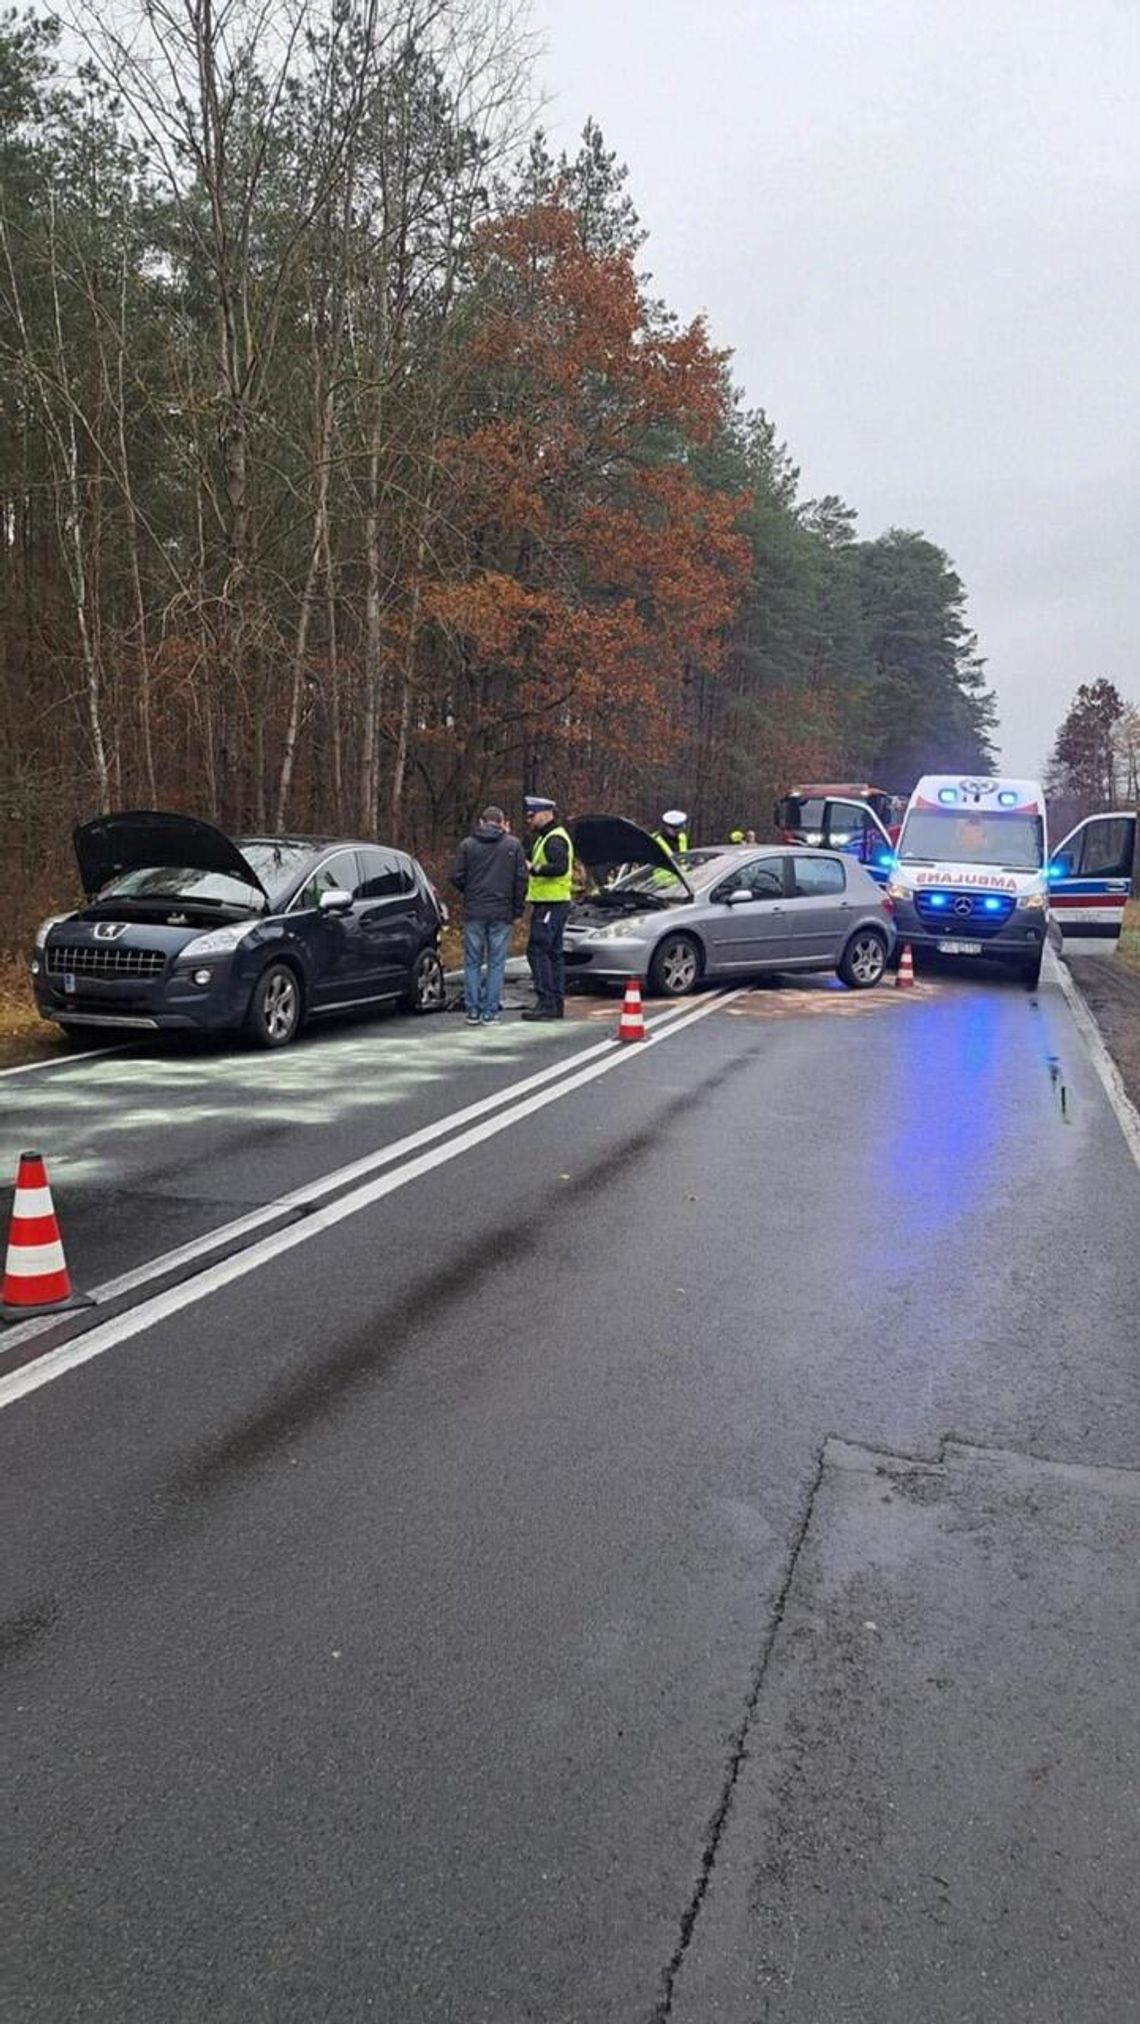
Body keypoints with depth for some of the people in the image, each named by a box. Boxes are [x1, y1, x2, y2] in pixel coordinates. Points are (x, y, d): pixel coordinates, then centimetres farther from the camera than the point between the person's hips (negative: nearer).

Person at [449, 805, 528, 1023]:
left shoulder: (467, 845, 2)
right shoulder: (513, 845, 1)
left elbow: (457, 877, -1)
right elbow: (521, 879, -2)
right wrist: (517, 908, 8)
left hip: (474, 912, 1)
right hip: (502, 913, 0)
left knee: (473, 962, 8)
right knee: (496, 963, 4)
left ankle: (473, 1011, 7)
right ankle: (490, 1012, 3)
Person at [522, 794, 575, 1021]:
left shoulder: (555, 839, -14)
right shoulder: (545, 838, 20)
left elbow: (560, 866, -27)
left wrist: (534, 869, -25)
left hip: (551, 905, -11)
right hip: (549, 903, 11)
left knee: (537, 951, -12)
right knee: (553, 952, 12)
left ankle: (546, 1002, -12)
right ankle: (557, 1003, 16)